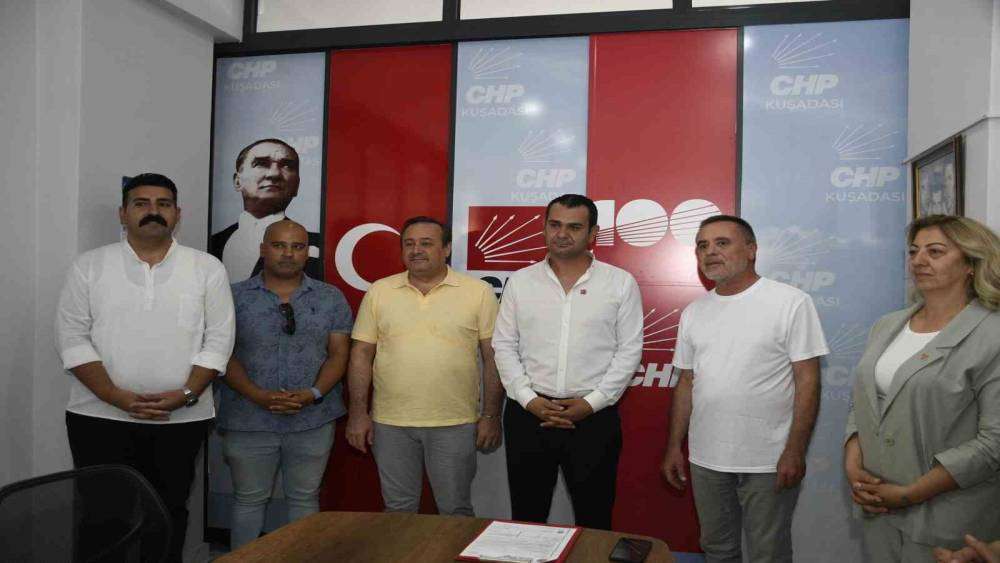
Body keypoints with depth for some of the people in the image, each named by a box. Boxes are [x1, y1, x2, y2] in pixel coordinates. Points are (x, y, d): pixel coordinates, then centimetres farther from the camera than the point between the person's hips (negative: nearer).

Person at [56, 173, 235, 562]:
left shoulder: (207, 268, 3)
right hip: (100, 417, 0)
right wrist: (118, 397, -13)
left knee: (168, 512, 11)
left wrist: (186, 394, -14)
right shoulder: (89, 266, 4)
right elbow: (72, 337, -2)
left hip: (182, 419, 0)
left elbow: (218, 339, -1)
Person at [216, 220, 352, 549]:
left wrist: (313, 394, -14)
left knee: (304, 499, 12)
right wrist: (258, 395, -16)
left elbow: (338, 355, 2)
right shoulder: (236, 296, 1)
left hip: (313, 419, 1)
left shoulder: (330, 299, 4)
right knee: (249, 499, 12)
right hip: (248, 420, -1)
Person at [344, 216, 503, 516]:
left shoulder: (479, 291, -2)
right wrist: (358, 413, 0)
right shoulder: (379, 292, 5)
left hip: (455, 423, -2)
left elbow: (493, 356, -1)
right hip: (390, 423, 2)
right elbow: (361, 354, 5)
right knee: (398, 510, 15)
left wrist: (491, 415, -4)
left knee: (456, 511, 9)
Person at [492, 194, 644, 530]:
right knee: (526, 516, 12)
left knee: (594, 520, 9)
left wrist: (592, 403, -9)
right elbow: (504, 346, 5)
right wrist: (529, 399, -7)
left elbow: (629, 350, -1)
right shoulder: (520, 281, 5)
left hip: (593, 416, -1)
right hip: (528, 415, 2)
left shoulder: (621, 283, 0)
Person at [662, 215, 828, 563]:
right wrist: (674, 447, 9)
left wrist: (795, 451, -14)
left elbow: (807, 380, -10)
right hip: (706, 458, 5)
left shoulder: (791, 302, -8)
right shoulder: (693, 312, 8)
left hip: (769, 461, -4)